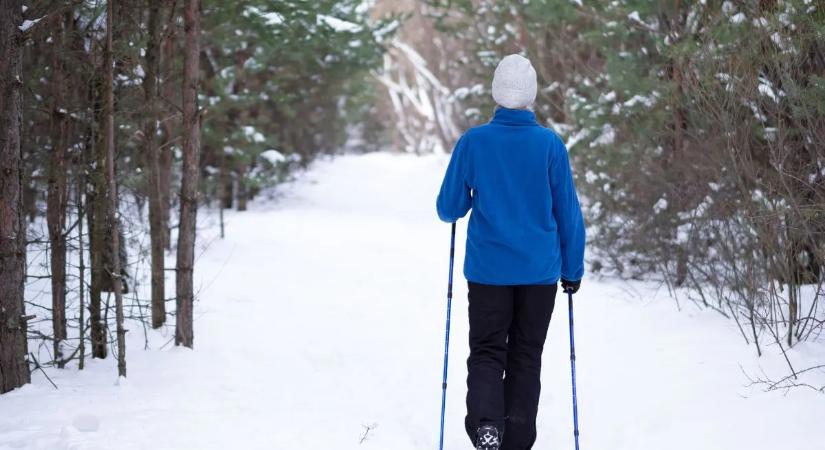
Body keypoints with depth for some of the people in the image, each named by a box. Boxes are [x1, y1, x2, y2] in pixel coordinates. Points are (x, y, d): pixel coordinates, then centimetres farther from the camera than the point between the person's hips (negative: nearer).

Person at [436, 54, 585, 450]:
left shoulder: (472, 142, -6)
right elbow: (569, 213, -2)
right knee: (526, 358, 11)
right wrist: (573, 268, 8)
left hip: (487, 269, 0)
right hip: (540, 270, 0)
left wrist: (460, 206, 23)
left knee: (487, 354, 7)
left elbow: (448, 209, -1)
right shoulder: (550, 145, -6)